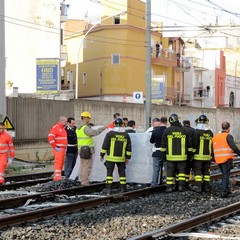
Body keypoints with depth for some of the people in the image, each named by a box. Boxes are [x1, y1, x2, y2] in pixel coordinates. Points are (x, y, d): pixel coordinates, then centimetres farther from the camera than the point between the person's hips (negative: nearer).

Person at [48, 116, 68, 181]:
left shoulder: (63, 128, 20)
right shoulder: (55, 128, -10)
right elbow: (50, 138, -18)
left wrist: (65, 147, 21)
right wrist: (55, 147, -19)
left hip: (63, 149, 10)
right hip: (58, 149, -9)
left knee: (61, 163, 11)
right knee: (58, 162, -16)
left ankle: (56, 176, 18)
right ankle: (57, 177, -22)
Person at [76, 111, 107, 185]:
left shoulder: (78, 129, 13)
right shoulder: (86, 128, -17)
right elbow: (95, 132, -28)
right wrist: (103, 128, -19)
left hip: (81, 149, 9)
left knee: (82, 165, 12)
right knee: (87, 166, -5)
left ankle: (82, 180, 16)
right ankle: (85, 181, -6)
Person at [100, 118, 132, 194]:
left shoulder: (110, 134, -6)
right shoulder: (126, 135, 4)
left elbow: (105, 145, -5)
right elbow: (129, 148, 7)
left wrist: (102, 154, 5)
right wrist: (128, 157, 14)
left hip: (111, 158, -2)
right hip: (121, 158, 2)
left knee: (109, 173, 3)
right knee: (122, 173, 11)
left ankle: (108, 189, -2)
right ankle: (123, 189, 13)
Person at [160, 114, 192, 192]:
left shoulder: (167, 131, -2)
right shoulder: (184, 130, 1)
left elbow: (163, 144, 2)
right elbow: (189, 144, 6)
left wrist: (163, 154, 12)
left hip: (170, 156, 0)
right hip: (182, 156, 1)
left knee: (170, 172, 5)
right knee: (182, 171, 11)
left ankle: (169, 187, 6)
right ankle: (181, 185, 4)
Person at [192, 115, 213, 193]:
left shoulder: (197, 132, -12)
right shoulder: (210, 133, 7)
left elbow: (194, 144, -13)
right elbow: (212, 145, 13)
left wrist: (192, 153, -5)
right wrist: (211, 154, 20)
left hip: (198, 156, -5)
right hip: (207, 156, 5)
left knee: (197, 171, -1)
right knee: (206, 171, 12)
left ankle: (198, 187, -5)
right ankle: (206, 187, 14)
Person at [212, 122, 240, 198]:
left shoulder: (215, 136, 14)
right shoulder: (228, 136, -7)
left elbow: (212, 149, 16)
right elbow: (234, 147, -17)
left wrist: (213, 158, 25)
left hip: (218, 159, 6)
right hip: (227, 158, -6)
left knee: (224, 174, 19)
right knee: (226, 175, -3)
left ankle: (226, 189, 24)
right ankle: (224, 192, -8)